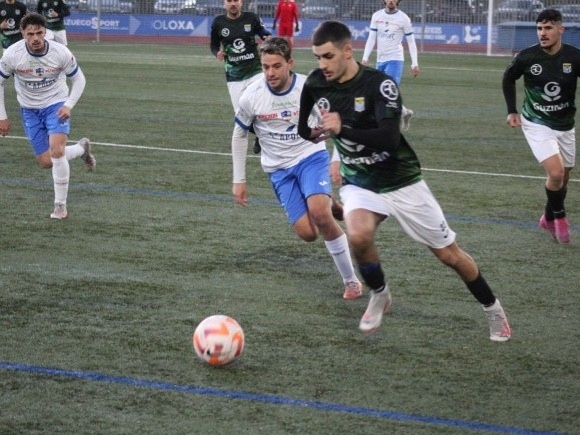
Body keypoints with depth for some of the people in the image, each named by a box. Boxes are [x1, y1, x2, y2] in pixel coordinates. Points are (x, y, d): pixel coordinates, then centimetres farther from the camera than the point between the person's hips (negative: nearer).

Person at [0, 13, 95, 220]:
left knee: (56, 151, -23)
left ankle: (60, 205, -8)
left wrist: (69, 105, -17)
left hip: (56, 104, -2)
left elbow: (79, 79, -4)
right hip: (29, 109, 2)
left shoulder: (60, 53, -22)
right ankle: (81, 148, 32)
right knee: (45, 162, 2)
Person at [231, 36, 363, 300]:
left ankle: (351, 279, -12)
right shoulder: (252, 97, -11)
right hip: (279, 169, 2)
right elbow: (239, 135, 5)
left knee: (319, 213, -28)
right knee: (306, 232, -12)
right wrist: (239, 180, 6)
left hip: (311, 157, -2)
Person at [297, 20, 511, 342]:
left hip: (402, 182, -2)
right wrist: (316, 133, -2)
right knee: (358, 236, -31)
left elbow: (389, 138, -34)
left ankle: (493, 310, 30)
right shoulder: (316, 84, -6)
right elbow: (303, 130, 16)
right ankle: (379, 296, -3)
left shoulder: (379, 84, -22)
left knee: (449, 254, 6)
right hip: (359, 184, 3)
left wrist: (342, 129, -42)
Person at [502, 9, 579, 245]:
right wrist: (511, 111, 1)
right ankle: (559, 216, 8)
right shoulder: (526, 57, -16)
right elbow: (508, 79, 4)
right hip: (537, 124, -3)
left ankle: (549, 217, 41)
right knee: (556, 173, -20)